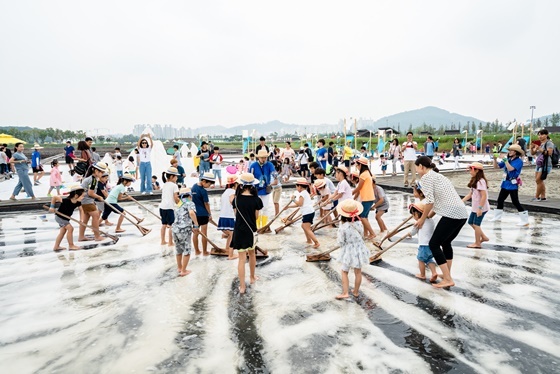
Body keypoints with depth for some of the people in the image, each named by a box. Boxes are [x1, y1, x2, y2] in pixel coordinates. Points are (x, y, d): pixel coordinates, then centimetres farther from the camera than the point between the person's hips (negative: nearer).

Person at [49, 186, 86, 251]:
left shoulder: (78, 203, -13)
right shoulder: (66, 200, -33)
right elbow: (54, 197, -27)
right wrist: (52, 207, -25)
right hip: (59, 217, -8)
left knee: (63, 231, 14)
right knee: (70, 228, -12)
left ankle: (56, 247, 26)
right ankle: (71, 246, -1)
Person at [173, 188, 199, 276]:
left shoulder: (179, 205, 22)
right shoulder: (190, 203, -3)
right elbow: (191, 213, -24)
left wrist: (192, 227, 23)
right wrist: (196, 225, -15)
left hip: (175, 229, 7)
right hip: (184, 230, -7)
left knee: (178, 249, 22)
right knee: (187, 250, 8)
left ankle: (179, 268, 38)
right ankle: (183, 271, 13)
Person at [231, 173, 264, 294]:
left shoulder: (237, 199, -10)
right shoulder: (256, 200, -10)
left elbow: (236, 214, 1)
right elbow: (256, 216, -1)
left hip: (240, 231, -1)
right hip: (251, 230, 1)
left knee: (242, 258, 3)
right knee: (252, 254, 23)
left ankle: (242, 286, 6)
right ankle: (252, 277, 42)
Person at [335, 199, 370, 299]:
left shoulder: (343, 227, -24)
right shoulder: (359, 223, -11)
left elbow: (340, 242, -16)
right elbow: (362, 235, 4)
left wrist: (338, 236, 2)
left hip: (349, 251, -4)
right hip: (359, 249, 4)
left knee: (344, 272, 15)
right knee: (358, 272, 17)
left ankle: (345, 293, 12)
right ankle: (356, 291, 32)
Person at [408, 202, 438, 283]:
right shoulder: (431, 220, 13)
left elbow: (413, 232, 9)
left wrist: (410, 234, 31)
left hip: (424, 245, -7)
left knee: (421, 259, 11)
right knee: (429, 259, 19)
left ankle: (422, 275, 21)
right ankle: (434, 272, 2)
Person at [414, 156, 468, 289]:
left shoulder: (426, 177, -3)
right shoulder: (437, 175, 25)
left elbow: (430, 201, -11)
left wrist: (422, 219, 1)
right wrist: (427, 217, 27)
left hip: (452, 214, -9)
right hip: (462, 214, 9)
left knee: (434, 244, 0)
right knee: (445, 243, 23)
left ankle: (448, 279, 1)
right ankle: (447, 275, 29)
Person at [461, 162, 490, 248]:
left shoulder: (480, 181, -19)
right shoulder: (474, 181, 11)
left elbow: (484, 196, -24)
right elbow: (470, 194, 14)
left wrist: (480, 208, -26)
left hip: (481, 207, -9)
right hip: (475, 207, 9)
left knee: (476, 224, 0)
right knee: (471, 222, 15)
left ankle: (477, 243, 12)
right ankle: (483, 237, 27)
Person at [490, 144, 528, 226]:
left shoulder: (519, 161, -12)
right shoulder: (507, 160, 8)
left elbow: (511, 168, -27)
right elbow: (496, 167, 8)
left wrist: (505, 160, -23)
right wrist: (495, 159, -7)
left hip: (513, 185, -8)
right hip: (505, 183, 8)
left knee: (515, 202, -8)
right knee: (500, 200, 14)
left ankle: (525, 220, 0)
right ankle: (497, 217, 28)